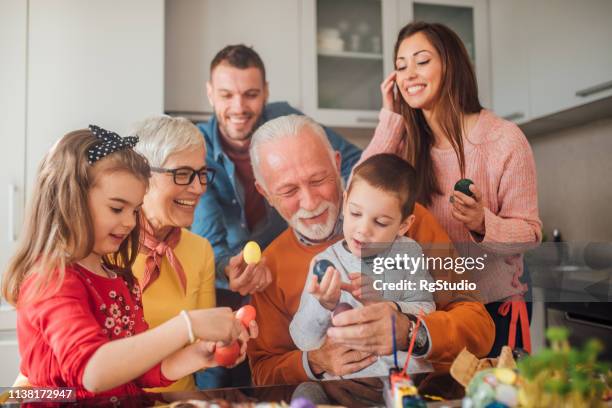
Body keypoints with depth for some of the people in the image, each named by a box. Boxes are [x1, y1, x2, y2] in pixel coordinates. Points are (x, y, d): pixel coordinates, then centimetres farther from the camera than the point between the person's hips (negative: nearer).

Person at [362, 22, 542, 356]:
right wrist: (391, 117, -13)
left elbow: (530, 233, -11)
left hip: (494, 308, -3)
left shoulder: (504, 139, -13)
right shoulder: (407, 140, -2)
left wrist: (482, 223, -32)